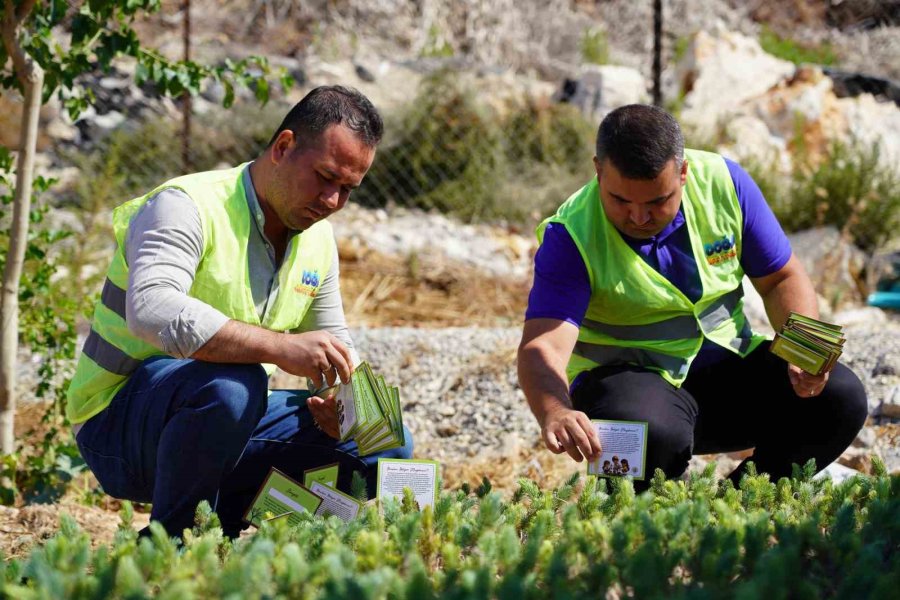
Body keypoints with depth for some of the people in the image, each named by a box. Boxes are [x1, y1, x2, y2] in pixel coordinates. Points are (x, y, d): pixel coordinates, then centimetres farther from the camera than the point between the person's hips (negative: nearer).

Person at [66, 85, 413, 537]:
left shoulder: (317, 239, 7)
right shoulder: (187, 206, -19)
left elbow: (335, 346, 18)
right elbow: (150, 310, -38)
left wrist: (339, 403, -7)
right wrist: (281, 347, -45)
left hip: (230, 424, 8)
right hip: (118, 425, -8)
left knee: (385, 444, -2)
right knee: (231, 385, -38)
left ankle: (219, 526, 2)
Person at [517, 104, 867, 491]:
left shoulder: (724, 183, -8)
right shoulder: (572, 237, -19)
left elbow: (781, 279, 5)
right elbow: (542, 347, -33)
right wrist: (555, 414, -55)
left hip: (727, 363, 5)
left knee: (840, 398, -19)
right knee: (655, 435, -39)